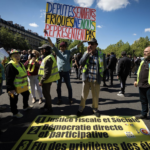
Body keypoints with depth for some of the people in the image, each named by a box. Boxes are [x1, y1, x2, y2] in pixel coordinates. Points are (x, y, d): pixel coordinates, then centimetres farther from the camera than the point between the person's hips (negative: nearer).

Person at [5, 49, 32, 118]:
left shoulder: (20, 63, 10)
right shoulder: (10, 65, -21)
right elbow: (9, 79, -25)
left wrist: (26, 83, 24)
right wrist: (10, 88, -28)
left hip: (23, 85, 10)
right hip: (15, 87, -10)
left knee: (26, 94, 25)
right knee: (14, 100, 7)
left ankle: (26, 106, 47)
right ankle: (15, 112, 26)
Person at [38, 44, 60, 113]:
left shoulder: (48, 59, -24)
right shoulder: (50, 56, 11)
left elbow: (47, 72, -28)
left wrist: (41, 81, -23)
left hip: (47, 79, -10)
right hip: (48, 79, 10)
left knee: (46, 93, 3)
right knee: (46, 92, 23)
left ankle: (49, 108, 19)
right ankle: (47, 105, 40)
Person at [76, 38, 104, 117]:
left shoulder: (100, 54, 1)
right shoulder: (86, 53, 2)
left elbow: (102, 66, 7)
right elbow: (81, 63, -11)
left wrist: (101, 76, 5)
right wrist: (88, 53, -15)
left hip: (96, 79, 0)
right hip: (86, 78, 0)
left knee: (95, 95, 12)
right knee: (84, 95, 10)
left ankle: (95, 108, 33)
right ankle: (81, 108, 28)